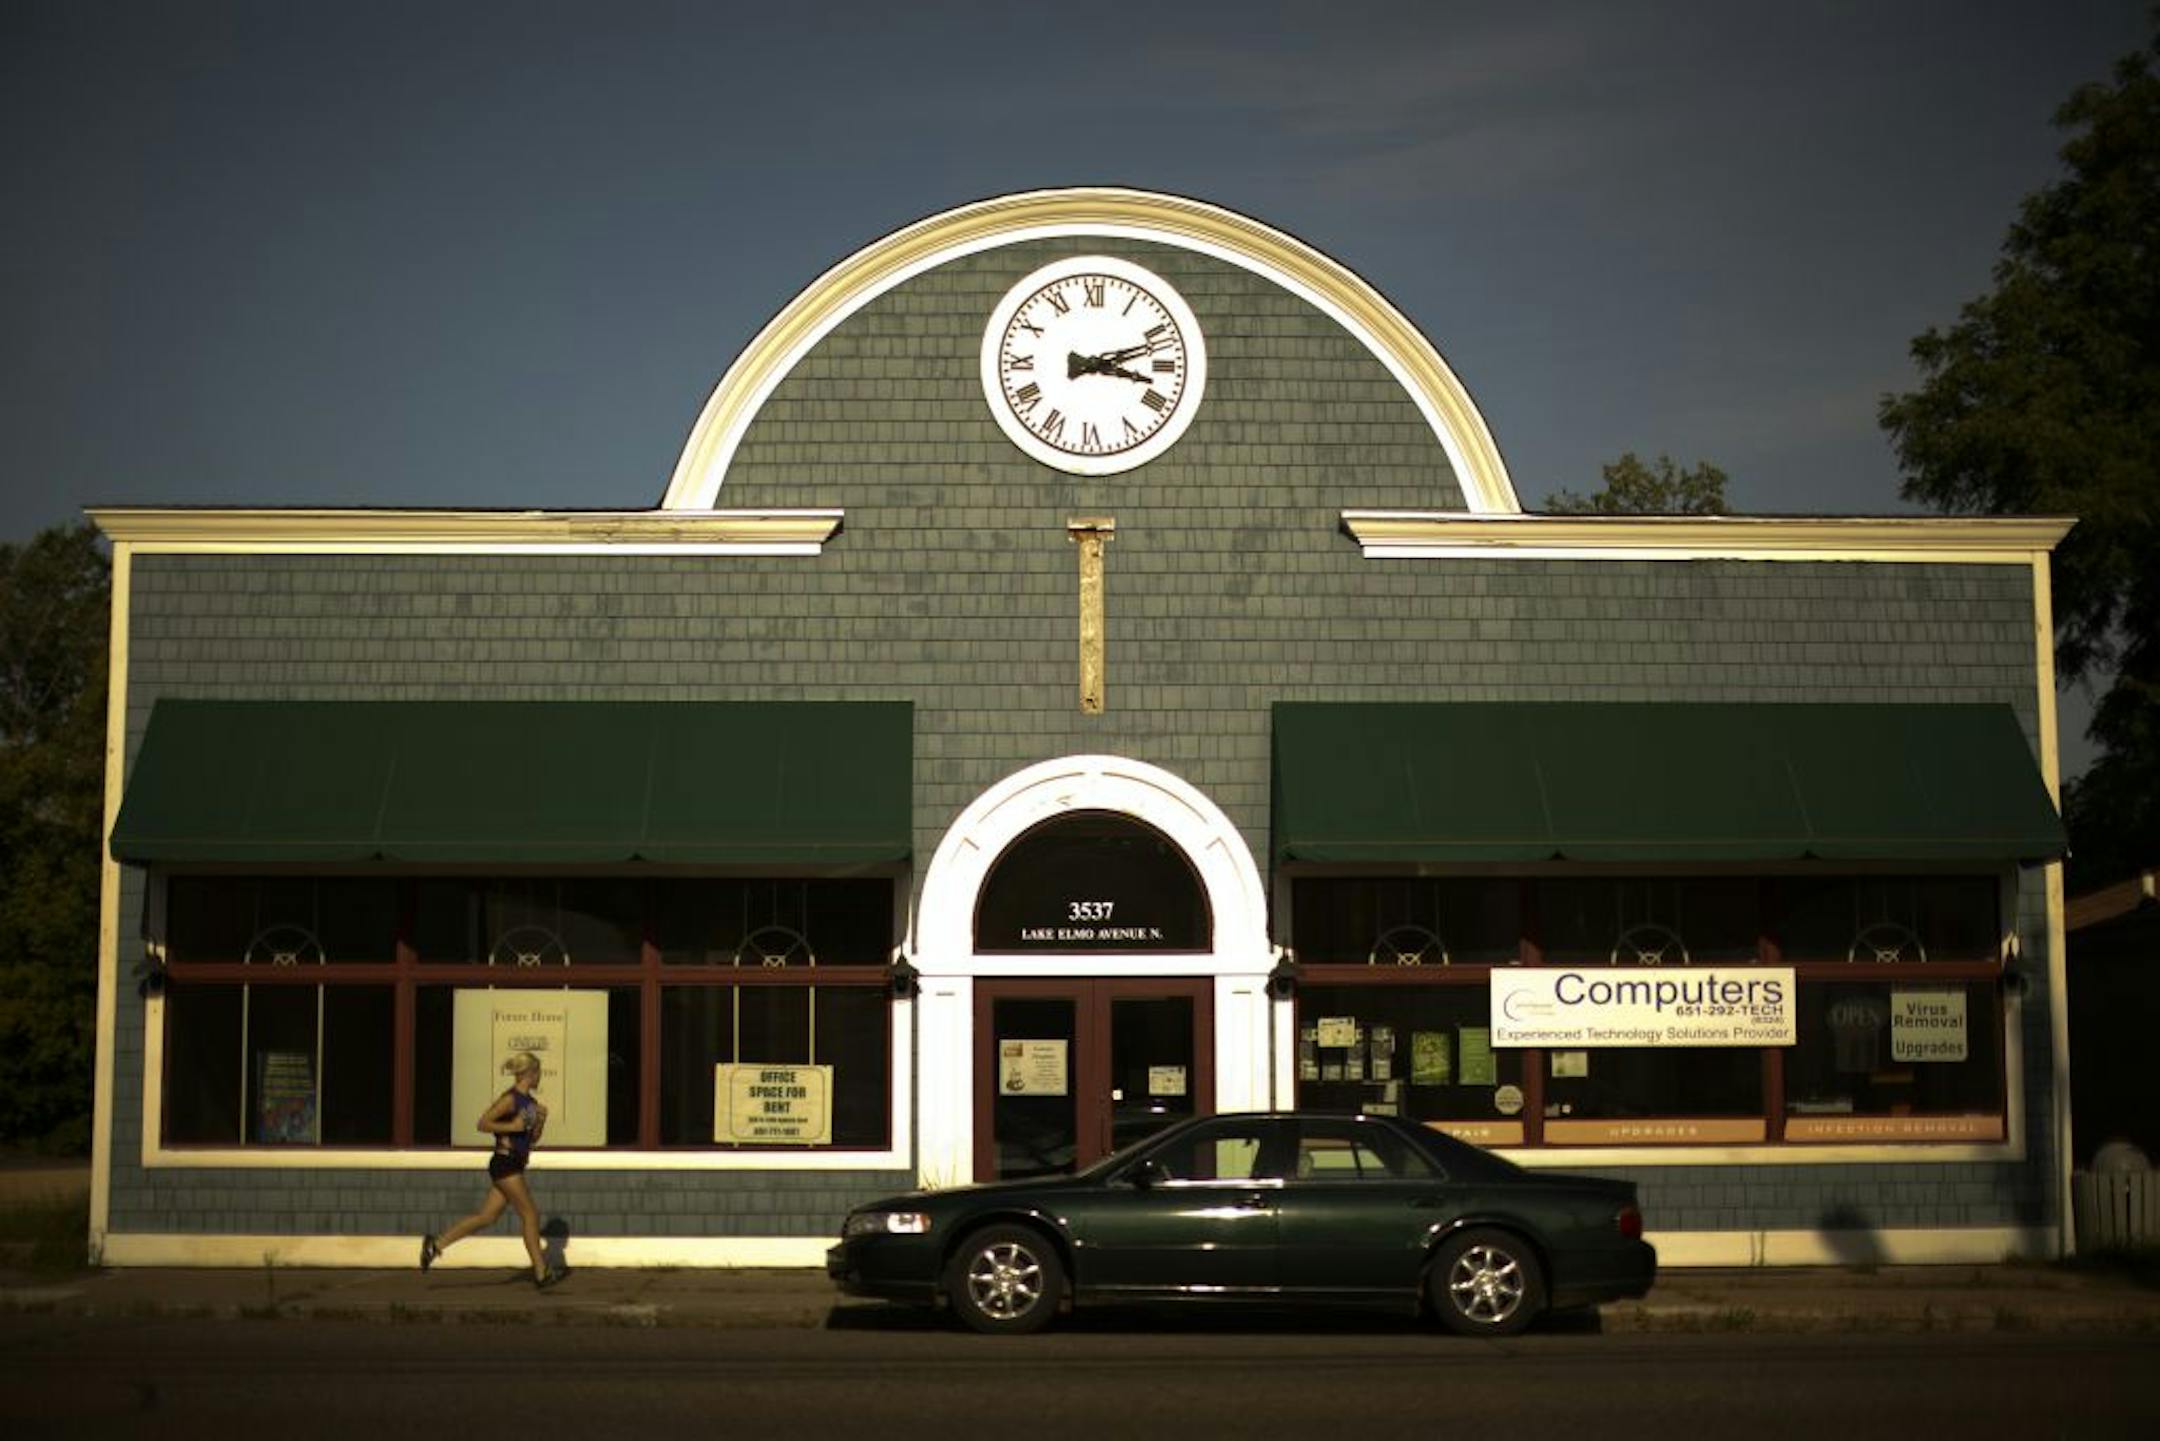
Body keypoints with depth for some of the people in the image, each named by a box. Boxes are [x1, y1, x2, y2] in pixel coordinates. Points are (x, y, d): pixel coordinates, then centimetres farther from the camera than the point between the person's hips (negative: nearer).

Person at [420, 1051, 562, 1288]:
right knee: (530, 1215, -5)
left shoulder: (531, 1101, 15)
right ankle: (541, 1273, 0)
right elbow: (483, 1123, -16)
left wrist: (541, 1120, 3)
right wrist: (512, 1127, -21)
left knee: (486, 1217, 7)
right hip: (505, 1164, -9)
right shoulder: (510, 1099, -12)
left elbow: (533, 1138, 19)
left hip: (514, 1166, 9)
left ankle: (436, 1244, 10)